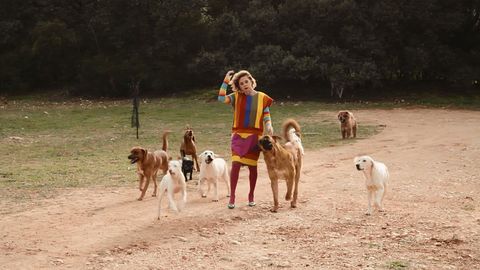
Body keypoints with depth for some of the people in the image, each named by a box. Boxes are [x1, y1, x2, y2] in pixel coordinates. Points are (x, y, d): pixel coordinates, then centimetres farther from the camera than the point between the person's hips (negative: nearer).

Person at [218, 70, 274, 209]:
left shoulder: (262, 97, 2)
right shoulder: (237, 97, 3)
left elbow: (266, 116, 5)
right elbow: (221, 98, -12)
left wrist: (269, 126, -14)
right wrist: (226, 81, -13)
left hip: (255, 136, 0)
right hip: (239, 135, 0)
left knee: (252, 166, 6)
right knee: (236, 164, -11)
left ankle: (251, 195, 23)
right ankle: (232, 196, -2)